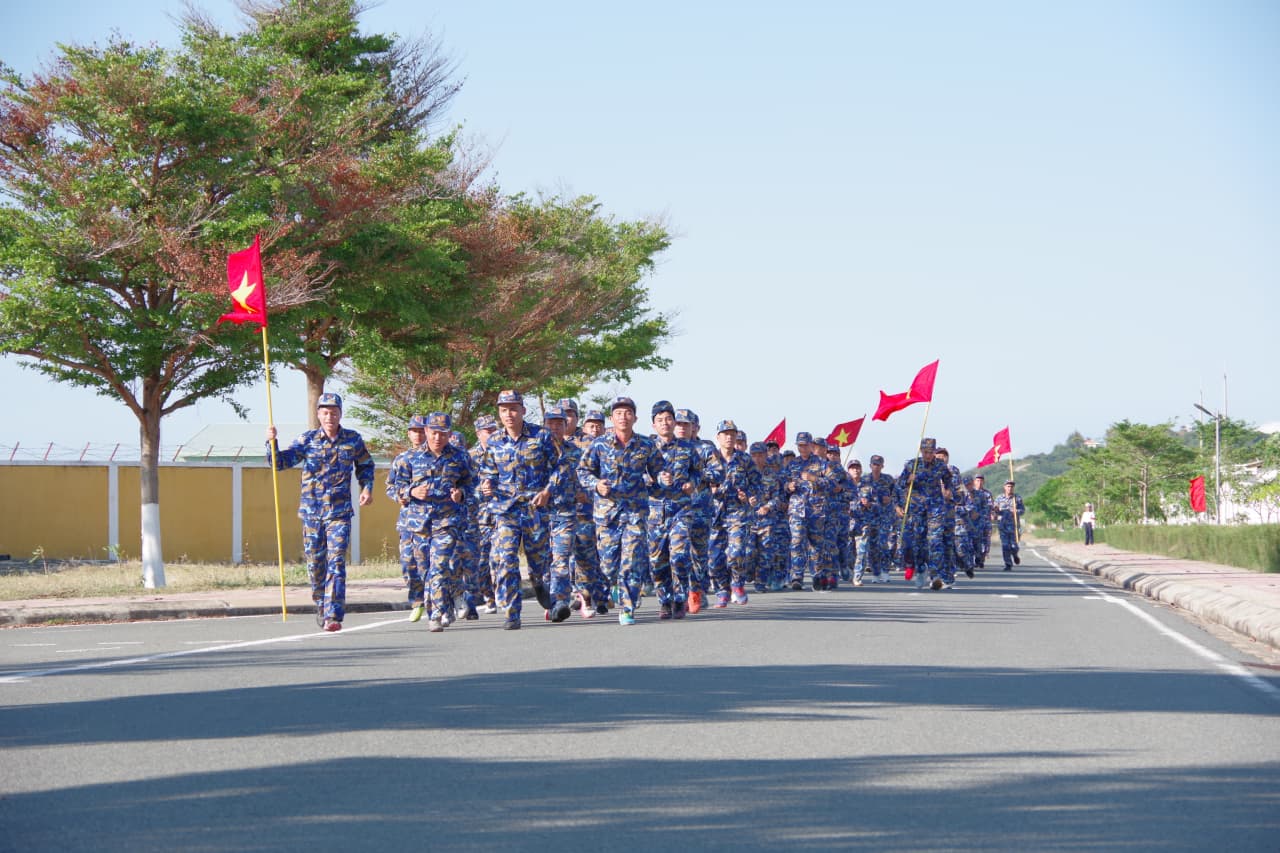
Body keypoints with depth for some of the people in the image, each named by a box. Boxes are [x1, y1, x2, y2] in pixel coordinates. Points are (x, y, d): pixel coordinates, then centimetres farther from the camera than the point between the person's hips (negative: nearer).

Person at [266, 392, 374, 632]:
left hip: (339, 512, -1)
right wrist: (272, 443, -21)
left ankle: (333, 615, -16)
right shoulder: (307, 439, 1)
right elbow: (280, 462, -4)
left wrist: (367, 488, 4)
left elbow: (366, 466, 20)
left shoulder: (353, 439, 3)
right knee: (315, 563, 9)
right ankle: (321, 606, 30)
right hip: (311, 511, 1)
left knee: (336, 562, -12)